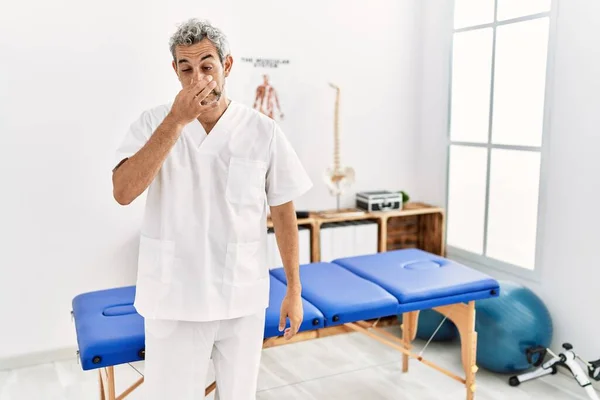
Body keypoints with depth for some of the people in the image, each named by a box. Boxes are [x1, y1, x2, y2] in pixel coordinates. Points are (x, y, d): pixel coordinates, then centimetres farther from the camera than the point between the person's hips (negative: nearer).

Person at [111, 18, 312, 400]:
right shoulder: (154, 122, -4)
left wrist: (294, 290, 3)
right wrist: (176, 121, -23)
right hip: (173, 299, 0)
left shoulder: (263, 130, -4)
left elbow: (283, 213, 1)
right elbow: (123, 192, -19)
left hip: (243, 298, 1)